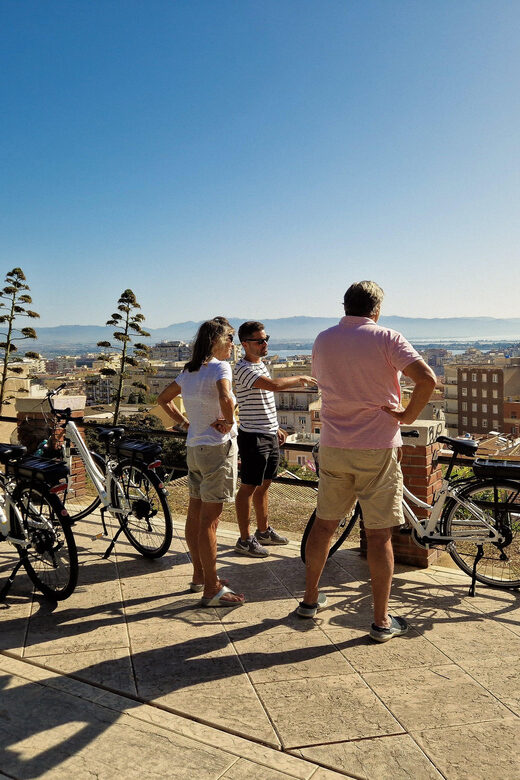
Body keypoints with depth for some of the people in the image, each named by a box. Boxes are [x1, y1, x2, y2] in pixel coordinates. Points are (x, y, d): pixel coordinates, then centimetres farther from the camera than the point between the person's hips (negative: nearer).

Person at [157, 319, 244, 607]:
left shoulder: (189, 370, 11)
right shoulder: (219, 366, -13)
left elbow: (163, 399, 21)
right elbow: (226, 398, -32)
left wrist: (185, 422, 15)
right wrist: (228, 423, -15)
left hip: (194, 448, 8)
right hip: (218, 447, -8)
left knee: (194, 516, 15)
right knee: (209, 520, -4)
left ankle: (199, 576, 29)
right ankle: (212, 589, 4)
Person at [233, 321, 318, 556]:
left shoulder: (260, 365, 14)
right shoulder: (244, 368, -18)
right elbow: (273, 384, -33)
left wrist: (276, 428, 23)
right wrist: (299, 379, -17)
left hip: (269, 435, 9)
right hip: (253, 437, -9)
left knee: (263, 485, 18)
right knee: (249, 487, 0)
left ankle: (264, 531, 31)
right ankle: (245, 539, 9)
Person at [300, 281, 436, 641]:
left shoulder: (323, 340, 5)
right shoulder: (386, 338, -9)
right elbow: (427, 379, -21)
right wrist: (408, 415, -8)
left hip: (333, 448, 4)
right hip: (378, 449, -4)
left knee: (324, 524, 17)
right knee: (379, 534, 4)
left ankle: (310, 598, 31)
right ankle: (381, 621, 13)